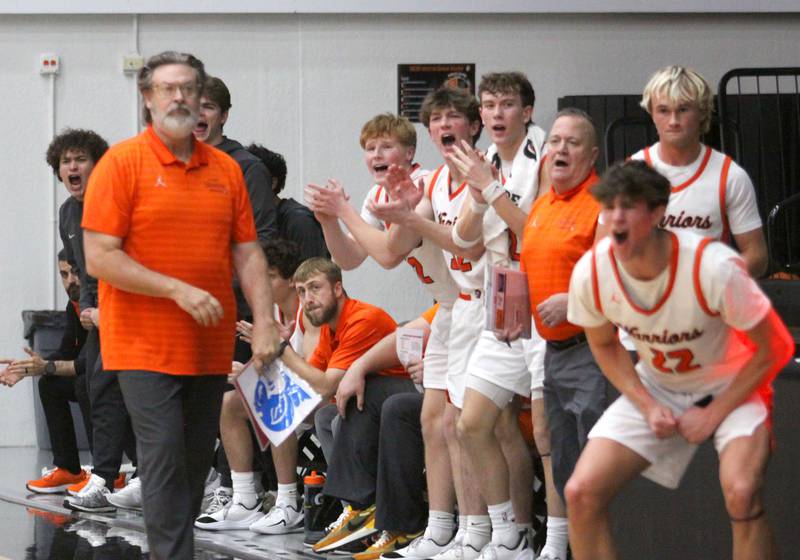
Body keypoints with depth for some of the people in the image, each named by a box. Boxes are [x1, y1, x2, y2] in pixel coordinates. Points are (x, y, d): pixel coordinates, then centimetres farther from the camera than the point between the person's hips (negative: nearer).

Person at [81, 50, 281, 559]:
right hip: (147, 346, -5)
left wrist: (264, 322, -4)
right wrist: (179, 291, -17)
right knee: (165, 457, -12)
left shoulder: (226, 169, 9)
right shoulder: (122, 163, -5)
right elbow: (100, 258, -11)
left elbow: (247, 252, 10)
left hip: (210, 347, 5)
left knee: (197, 461, 10)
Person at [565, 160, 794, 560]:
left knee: (741, 494, -31)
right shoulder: (590, 273, -19)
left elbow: (774, 349, -17)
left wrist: (713, 414, -16)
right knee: (581, 493, -11)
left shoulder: (715, 268, -31)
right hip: (654, 388, 4)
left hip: (731, 385, -4)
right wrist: (648, 407, -10)